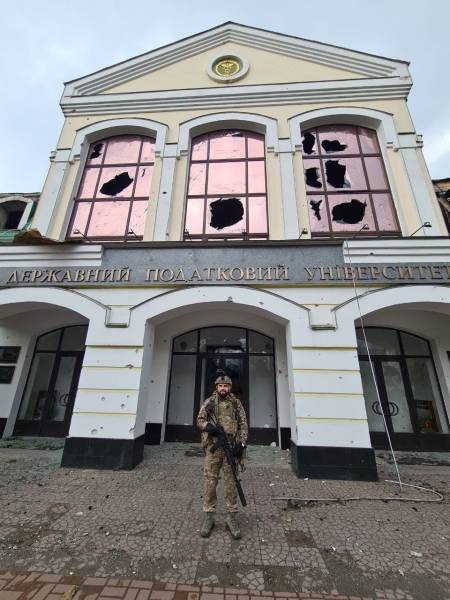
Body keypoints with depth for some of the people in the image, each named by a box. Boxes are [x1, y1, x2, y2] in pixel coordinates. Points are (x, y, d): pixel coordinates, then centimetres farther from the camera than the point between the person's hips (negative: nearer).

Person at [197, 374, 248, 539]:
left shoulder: (236, 403, 5)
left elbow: (243, 425, 4)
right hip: (212, 447, 0)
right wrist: (208, 426, -17)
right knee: (209, 482, 6)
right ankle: (208, 517, 22)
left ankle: (231, 517, 22)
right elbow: (199, 420, 4)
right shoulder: (209, 402, 5)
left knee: (231, 483, 8)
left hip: (231, 448, 0)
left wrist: (241, 443, -7)